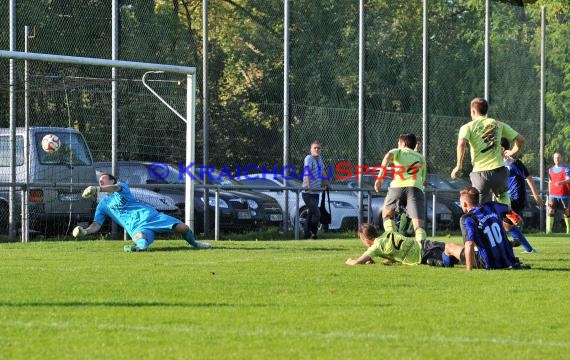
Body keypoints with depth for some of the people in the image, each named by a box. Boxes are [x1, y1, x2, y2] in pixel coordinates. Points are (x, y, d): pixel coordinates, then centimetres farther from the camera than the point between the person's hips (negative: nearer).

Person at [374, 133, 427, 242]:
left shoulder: (398, 151, 23)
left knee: (387, 214, 26)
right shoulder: (420, 157, 32)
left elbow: (388, 156, -2)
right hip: (415, 188, 1)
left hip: (397, 186, -1)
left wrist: (380, 177, -8)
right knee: (418, 225, -10)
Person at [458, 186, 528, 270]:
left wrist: (468, 270, -25)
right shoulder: (491, 207, 2)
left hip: (490, 265, -6)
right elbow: (508, 209, 25)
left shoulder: (467, 219, -15)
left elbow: (470, 244, -28)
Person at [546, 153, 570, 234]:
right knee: (550, 211, -10)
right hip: (553, 195, 3)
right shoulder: (551, 169, 14)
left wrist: (561, 182, -37)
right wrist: (549, 194, 18)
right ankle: (549, 230, -13)